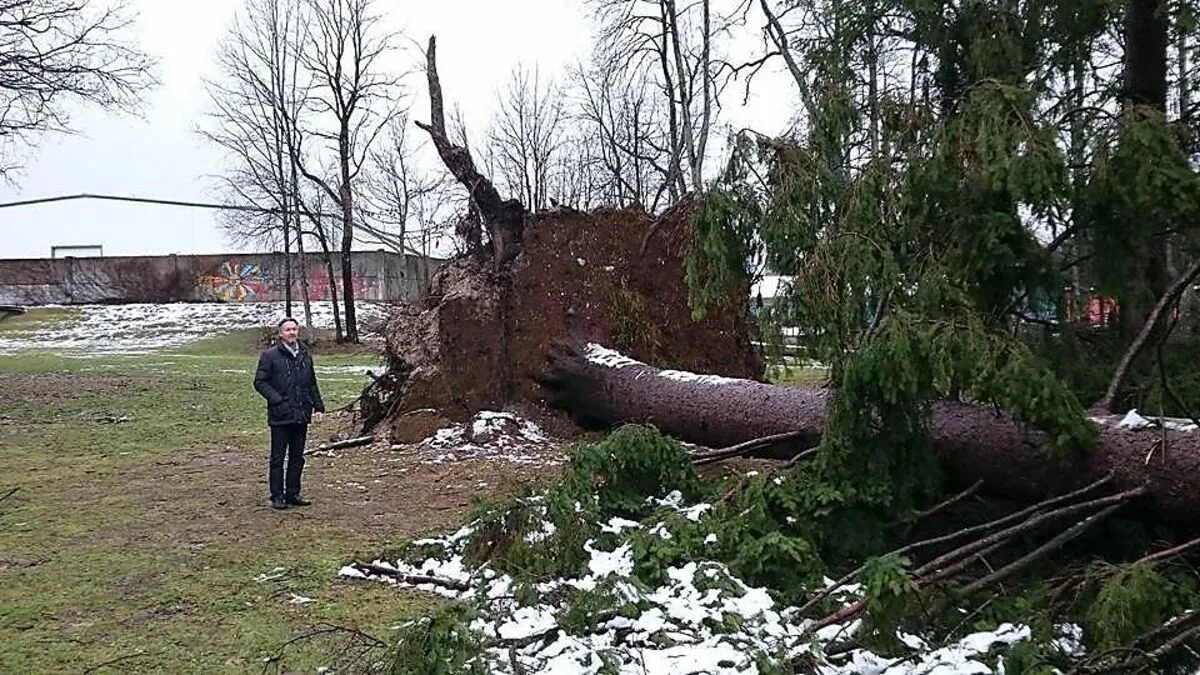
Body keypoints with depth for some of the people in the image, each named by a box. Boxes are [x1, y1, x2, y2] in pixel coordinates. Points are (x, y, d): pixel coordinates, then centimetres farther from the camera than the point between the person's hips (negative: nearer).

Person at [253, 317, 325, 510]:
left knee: (297, 458, 11)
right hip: (280, 416, -5)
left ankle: (293, 494, 20)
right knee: (278, 458, 3)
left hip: (301, 416, 5)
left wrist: (318, 407, 10)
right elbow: (259, 382, -6)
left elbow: (312, 384, 18)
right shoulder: (270, 355, -5)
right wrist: (278, 400, -15)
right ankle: (277, 496, 10)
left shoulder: (305, 355, 12)